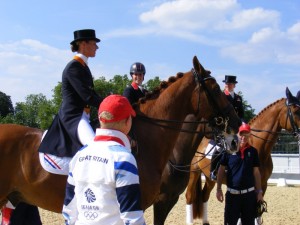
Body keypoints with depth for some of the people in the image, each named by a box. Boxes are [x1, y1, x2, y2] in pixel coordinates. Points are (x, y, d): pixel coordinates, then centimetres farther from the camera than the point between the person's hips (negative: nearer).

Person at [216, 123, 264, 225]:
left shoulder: (253, 151, 2)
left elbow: (256, 172, 6)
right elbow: (221, 170, 2)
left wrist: (259, 192, 4)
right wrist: (218, 189, -3)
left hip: (249, 193, 2)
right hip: (232, 193, -2)